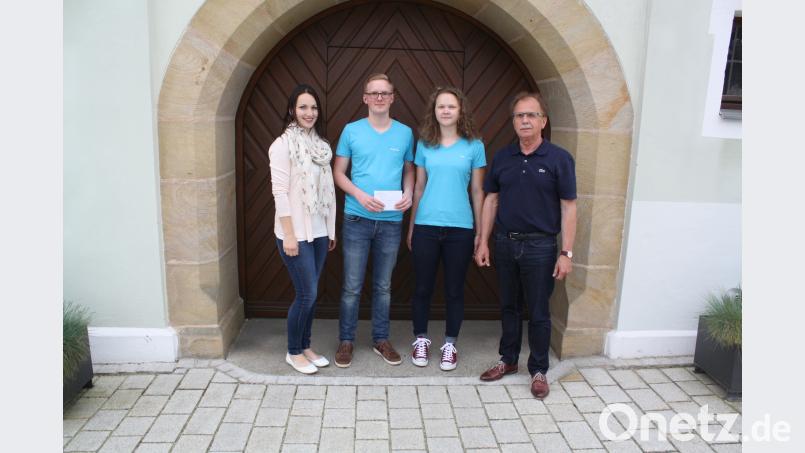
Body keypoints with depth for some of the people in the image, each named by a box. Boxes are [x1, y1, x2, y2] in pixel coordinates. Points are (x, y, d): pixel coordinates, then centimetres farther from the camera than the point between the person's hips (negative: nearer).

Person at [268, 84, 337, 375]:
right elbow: (280, 192, -15)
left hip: (319, 231, 6)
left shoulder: (320, 144, 10)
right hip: (296, 233, -6)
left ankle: (305, 347, 28)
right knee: (306, 294, -2)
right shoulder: (283, 144, -10)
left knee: (311, 293, 13)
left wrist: (331, 229, 12)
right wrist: (289, 235, -18)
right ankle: (294, 352, 17)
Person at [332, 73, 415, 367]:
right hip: (357, 219, -1)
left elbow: (409, 170, 13)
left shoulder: (405, 133, 5)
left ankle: (381, 340, 26)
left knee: (383, 286, 13)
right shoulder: (351, 131, 0)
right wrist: (360, 195, -15)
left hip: (391, 221, 2)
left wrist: (409, 193, -7)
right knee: (352, 286, 4)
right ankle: (346, 341, 20)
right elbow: (338, 172, 1)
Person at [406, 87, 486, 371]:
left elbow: (477, 191, 4)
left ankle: (450, 345, 24)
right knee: (422, 288, 9)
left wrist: (480, 232, 3)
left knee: (454, 290, 8)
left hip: (460, 228, -1)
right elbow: (419, 187, 9)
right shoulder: (424, 145, 5)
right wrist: (411, 227, 10)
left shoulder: (474, 146, 1)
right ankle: (421, 340, 26)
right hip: (426, 226, 1)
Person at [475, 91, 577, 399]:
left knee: (538, 313, 6)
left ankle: (539, 370, 22)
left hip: (540, 246, -3)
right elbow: (491, 200, 9)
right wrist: (483, 242, 4)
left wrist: (566, 253, -11)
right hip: (505, 243, 4)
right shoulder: (502, 158, 5)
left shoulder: (559, 159, -6)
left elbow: (568, 208, -7)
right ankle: (508, 360, 32)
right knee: (508, 306, 16)